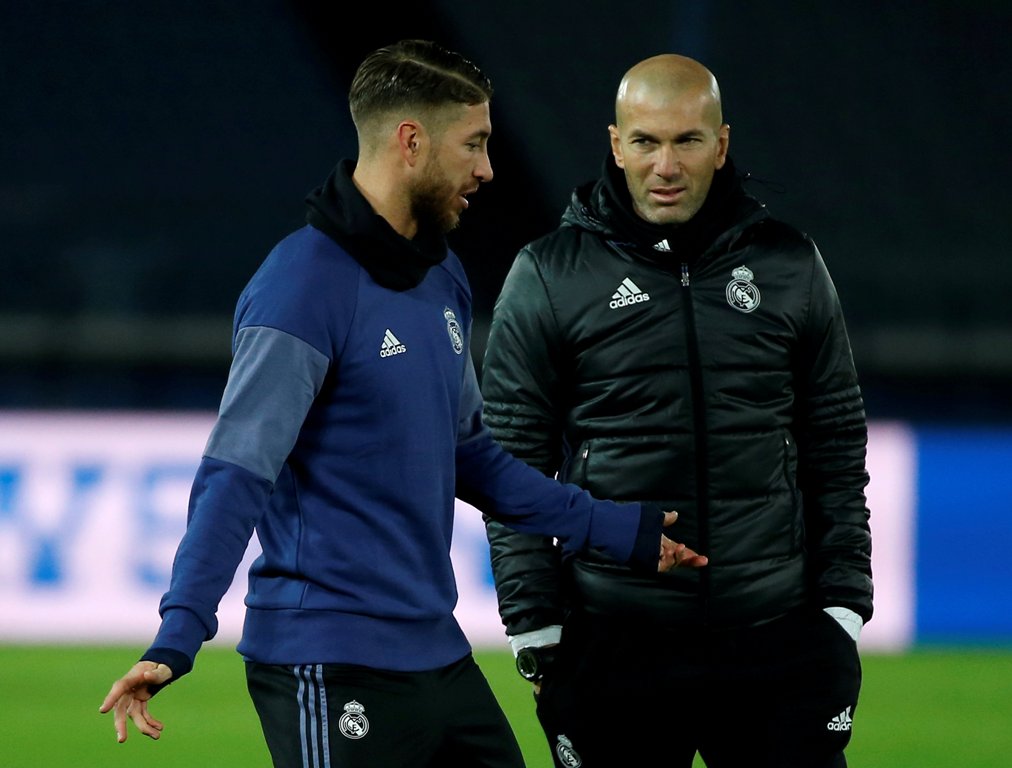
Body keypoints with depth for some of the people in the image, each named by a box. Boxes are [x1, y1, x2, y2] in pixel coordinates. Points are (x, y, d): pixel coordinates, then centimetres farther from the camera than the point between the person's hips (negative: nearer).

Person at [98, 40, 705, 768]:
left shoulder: (445, 278, 13)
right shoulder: (308, 284, -15)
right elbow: (238, 473, -20)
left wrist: (617, 529, 24)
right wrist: (177, 639, -29)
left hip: (439, 656, 9)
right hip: (331, 671, -9)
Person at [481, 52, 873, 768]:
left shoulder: (789, 266, 7)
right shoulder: (549, 275, 1)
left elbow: (838, 453, 11)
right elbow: (513, 467, 2)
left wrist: (843, 604, 5)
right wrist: (534, 629, -3)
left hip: (776, 639, 1)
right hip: (613, 648, -1)